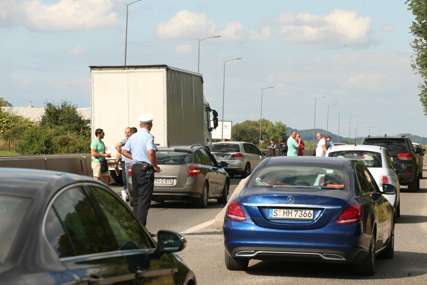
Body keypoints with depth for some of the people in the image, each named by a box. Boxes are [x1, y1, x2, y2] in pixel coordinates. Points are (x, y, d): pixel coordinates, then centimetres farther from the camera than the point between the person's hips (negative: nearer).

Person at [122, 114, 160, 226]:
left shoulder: (133, 137, 11)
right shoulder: (148, 137, -12)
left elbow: (124, 151, 14)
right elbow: (151, 152, -26)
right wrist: (155, 166, -14)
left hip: (135, 168, 7)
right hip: (146, 169, -7)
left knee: (137, 199, 16)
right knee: (144, 200, -6)